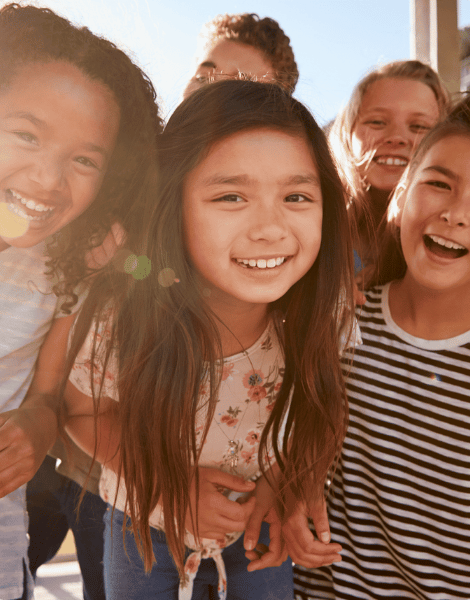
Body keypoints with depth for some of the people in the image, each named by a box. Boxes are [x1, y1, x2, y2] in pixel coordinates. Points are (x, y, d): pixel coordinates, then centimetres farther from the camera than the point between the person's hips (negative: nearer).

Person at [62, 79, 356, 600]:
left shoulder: (324, 301, -26)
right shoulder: (123, 320, -32)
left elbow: (321, 406, -6)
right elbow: (83, 411, -13)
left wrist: (281, 482, -17)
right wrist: (172, 485, -22)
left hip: (260, 526, 2)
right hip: (147, 527, -1)